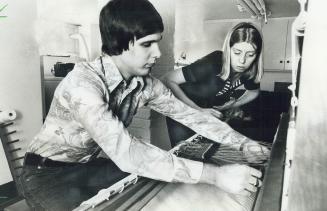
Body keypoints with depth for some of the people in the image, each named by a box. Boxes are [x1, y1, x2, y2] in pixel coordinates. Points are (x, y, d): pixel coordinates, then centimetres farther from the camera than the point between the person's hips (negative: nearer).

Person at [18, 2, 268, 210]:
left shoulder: (146, 84, -12)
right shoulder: (83, 82, -34)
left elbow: (189, 114, -4)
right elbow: (125, 152, -44)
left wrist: (244, 142, -12)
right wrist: (216, 175, -44)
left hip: (90, 166, 6)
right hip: (49, 174, -5)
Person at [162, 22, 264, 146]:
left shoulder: (250, 70, -15)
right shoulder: (211, 64, -33)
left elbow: (253, 92, 9)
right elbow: (168, 80, -31)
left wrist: (233, 106, -4)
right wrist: (198, 110, -33)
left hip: (210, 110, 5)